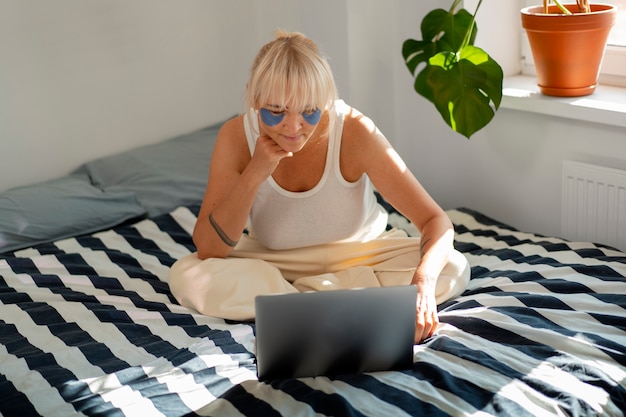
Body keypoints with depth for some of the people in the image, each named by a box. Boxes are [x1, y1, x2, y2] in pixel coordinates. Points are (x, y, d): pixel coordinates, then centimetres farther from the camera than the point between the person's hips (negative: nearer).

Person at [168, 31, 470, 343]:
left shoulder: (354, 131, -26)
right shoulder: (236, 136, -21)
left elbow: (436, 221, -26)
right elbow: (207, 250, -23)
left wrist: (423, 282, -46)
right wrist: (253, 176, -35)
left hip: (357, 256, 0)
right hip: (273, 263, 0)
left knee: (453, 268, -25)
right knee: (185, 276, -27)